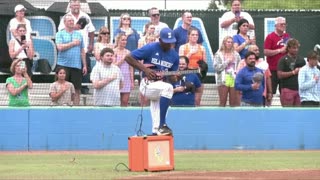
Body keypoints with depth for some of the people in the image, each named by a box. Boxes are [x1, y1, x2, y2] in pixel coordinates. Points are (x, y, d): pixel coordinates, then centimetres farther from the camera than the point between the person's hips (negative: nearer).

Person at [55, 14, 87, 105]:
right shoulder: (60, 34, 4)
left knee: (77, 89, 3)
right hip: (63, 64, -3)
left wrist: (84, 65, 10)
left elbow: (82, 51, 15)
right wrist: (73, 43, -5)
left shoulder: (79, 34, 15)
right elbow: (60, 47, -12)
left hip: (76, 66, 3)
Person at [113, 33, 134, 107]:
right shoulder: (114, 51, -1)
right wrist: (122, 59, -12)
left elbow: (131, 68, 11)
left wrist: (132, 81, 7)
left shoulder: (128, 52, 10)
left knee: (125, 101, -1)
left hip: (126, 78, 3)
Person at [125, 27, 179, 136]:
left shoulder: (174, 55, 6)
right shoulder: (150, 48, -10)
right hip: (148, 85, -7)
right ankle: (162, 126, -32)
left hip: (161, 87, 7)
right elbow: (128, 57, -9)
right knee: (168, 88, -32)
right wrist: (145, 69, -17)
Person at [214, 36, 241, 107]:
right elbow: (217, 67, -6)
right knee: (222, 103, -2)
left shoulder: (236, 54, 12)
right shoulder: (219, 55, 4)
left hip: (234, 80, 2)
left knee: (234, 103, 1)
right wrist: (227, 61, -6)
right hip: (223, 80, -2)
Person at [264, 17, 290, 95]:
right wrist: (280, 50, -15)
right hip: (273, 69, -6)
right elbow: (266, 52, -14)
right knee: (271, 91, -5)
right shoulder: (270, 37, -6)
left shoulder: (287, 36, 11)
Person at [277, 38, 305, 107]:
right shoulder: (283, 60, -3)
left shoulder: (301, 59, 13)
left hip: (299, 88, 5)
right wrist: (293, 72, -13)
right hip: (288, 88, -5)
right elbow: (280, 74, -12)